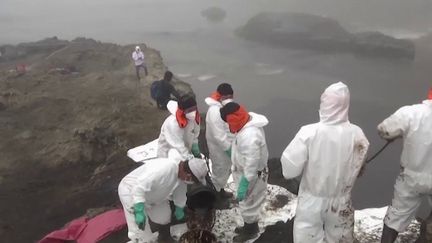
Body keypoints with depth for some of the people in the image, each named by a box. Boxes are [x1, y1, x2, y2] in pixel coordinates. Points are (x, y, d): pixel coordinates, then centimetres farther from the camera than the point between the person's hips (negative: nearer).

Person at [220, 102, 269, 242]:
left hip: (252, 176, -9)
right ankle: (249, 227, 44)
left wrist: (243, 186, -25)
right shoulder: (249, 122, -5)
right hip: (245, 172, 9)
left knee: (248, 204, 11)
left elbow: (252, 164, -31)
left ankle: (251, 231, 34)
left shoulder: (249, 136, -36)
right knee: (248, 203, 25)